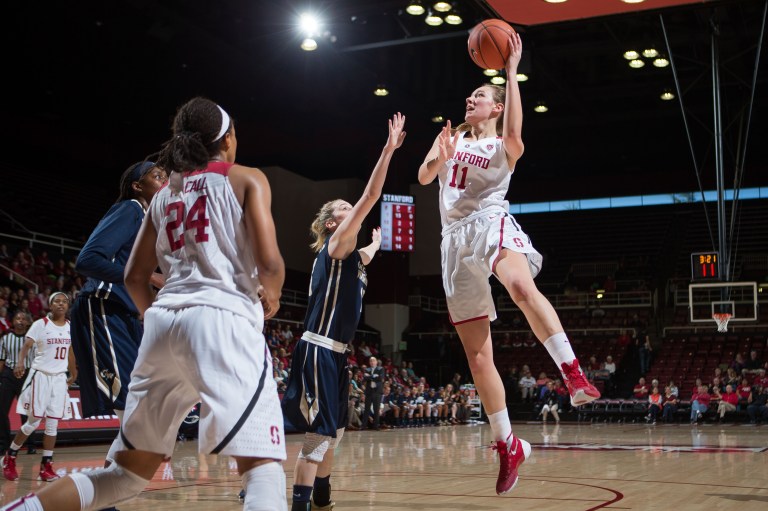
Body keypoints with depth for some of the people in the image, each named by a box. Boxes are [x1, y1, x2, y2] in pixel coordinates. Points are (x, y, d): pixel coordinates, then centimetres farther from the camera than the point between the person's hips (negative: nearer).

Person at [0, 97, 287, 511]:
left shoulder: (164, 194, 23)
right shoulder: (246, 179, 8)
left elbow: (135, 278, 20)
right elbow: (269, 261, -5)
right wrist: (270, 297, 16)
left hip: (163, 322, 6)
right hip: (223, 318, -6)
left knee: (130, 470, 17)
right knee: (262, 466, -7)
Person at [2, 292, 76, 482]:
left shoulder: (70, 326, 7)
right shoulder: (40, 324, -8)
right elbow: (27, 345, -20)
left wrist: (73, 374, 23)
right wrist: (20, 362, -38)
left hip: (60, 378, 4)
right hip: (40, 376, -4)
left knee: (53, 424, 2)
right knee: (33, 422, -3)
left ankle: (46, 467, 7)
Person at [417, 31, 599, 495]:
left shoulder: (504, 145, 7)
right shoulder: (452, 136, 22)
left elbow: (515, 131, -17)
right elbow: (424, 177, 11)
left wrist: (512, 70, -14)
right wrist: (440, 158, -10)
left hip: (491, 223, -5)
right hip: (456, 239, 5)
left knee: (522, 287, -42)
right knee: (478, 357, 2)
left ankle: (574, 374, -45)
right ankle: (508, 446, 11)